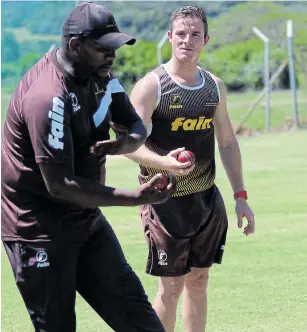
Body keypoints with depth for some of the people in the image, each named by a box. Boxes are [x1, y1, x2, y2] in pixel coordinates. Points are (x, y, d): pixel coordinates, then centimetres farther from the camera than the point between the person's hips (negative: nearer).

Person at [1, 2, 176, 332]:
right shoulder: (48, 96, -27)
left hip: (84, 218, 9)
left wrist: (125, 143, -15)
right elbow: (59, 185, -29)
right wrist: (135, 198, -31)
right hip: (38, 227, -9)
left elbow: (136, 125, 10)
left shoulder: (99, 73, 0)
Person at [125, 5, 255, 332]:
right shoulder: (151, 86, -12)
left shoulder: (214, 86, 6)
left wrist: (240, 196, 9)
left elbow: (227, 142, 14)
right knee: (171, 286, -3)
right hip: (166, 200, -6)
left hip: (207, 198, 6)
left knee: (199, 281, 12)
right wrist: (164, 163, -39)